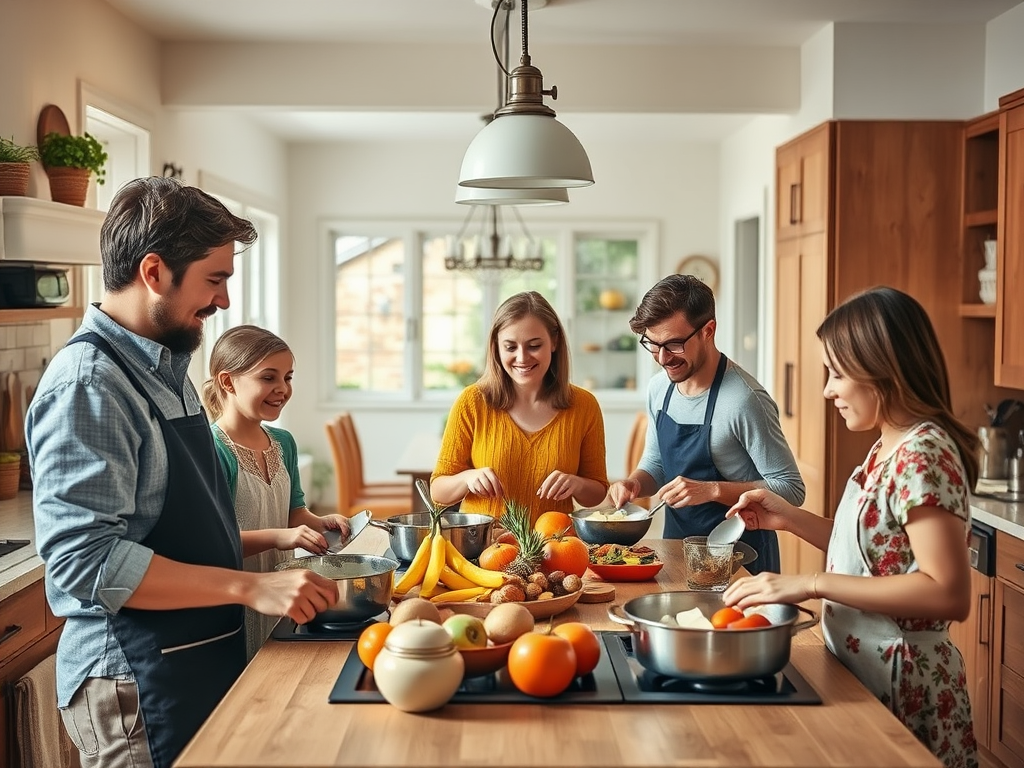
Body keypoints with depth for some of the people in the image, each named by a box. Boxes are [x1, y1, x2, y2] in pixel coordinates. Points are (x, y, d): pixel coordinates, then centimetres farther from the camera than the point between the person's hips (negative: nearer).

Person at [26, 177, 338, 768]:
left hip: (206, 653, 9)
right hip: (138, 676, -9)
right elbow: (87, 560, -27)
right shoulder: (88, 382, -19)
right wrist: (252, 587, -28)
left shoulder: (167, 368, 10)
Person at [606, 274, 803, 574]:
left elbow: (790, 489, -17)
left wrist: (712, 490, -27)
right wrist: (634, 484, -6)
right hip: (676, 549, 5)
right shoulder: (659, 387, 1)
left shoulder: (745, 400, -22)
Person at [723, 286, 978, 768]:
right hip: (864, 673, 9)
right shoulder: (889, 448, 7)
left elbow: (949, 593, -27)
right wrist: (790, 518, 2)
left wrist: (812, 584, -27)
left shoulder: (923, 453, -21)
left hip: (900, 685, -8)